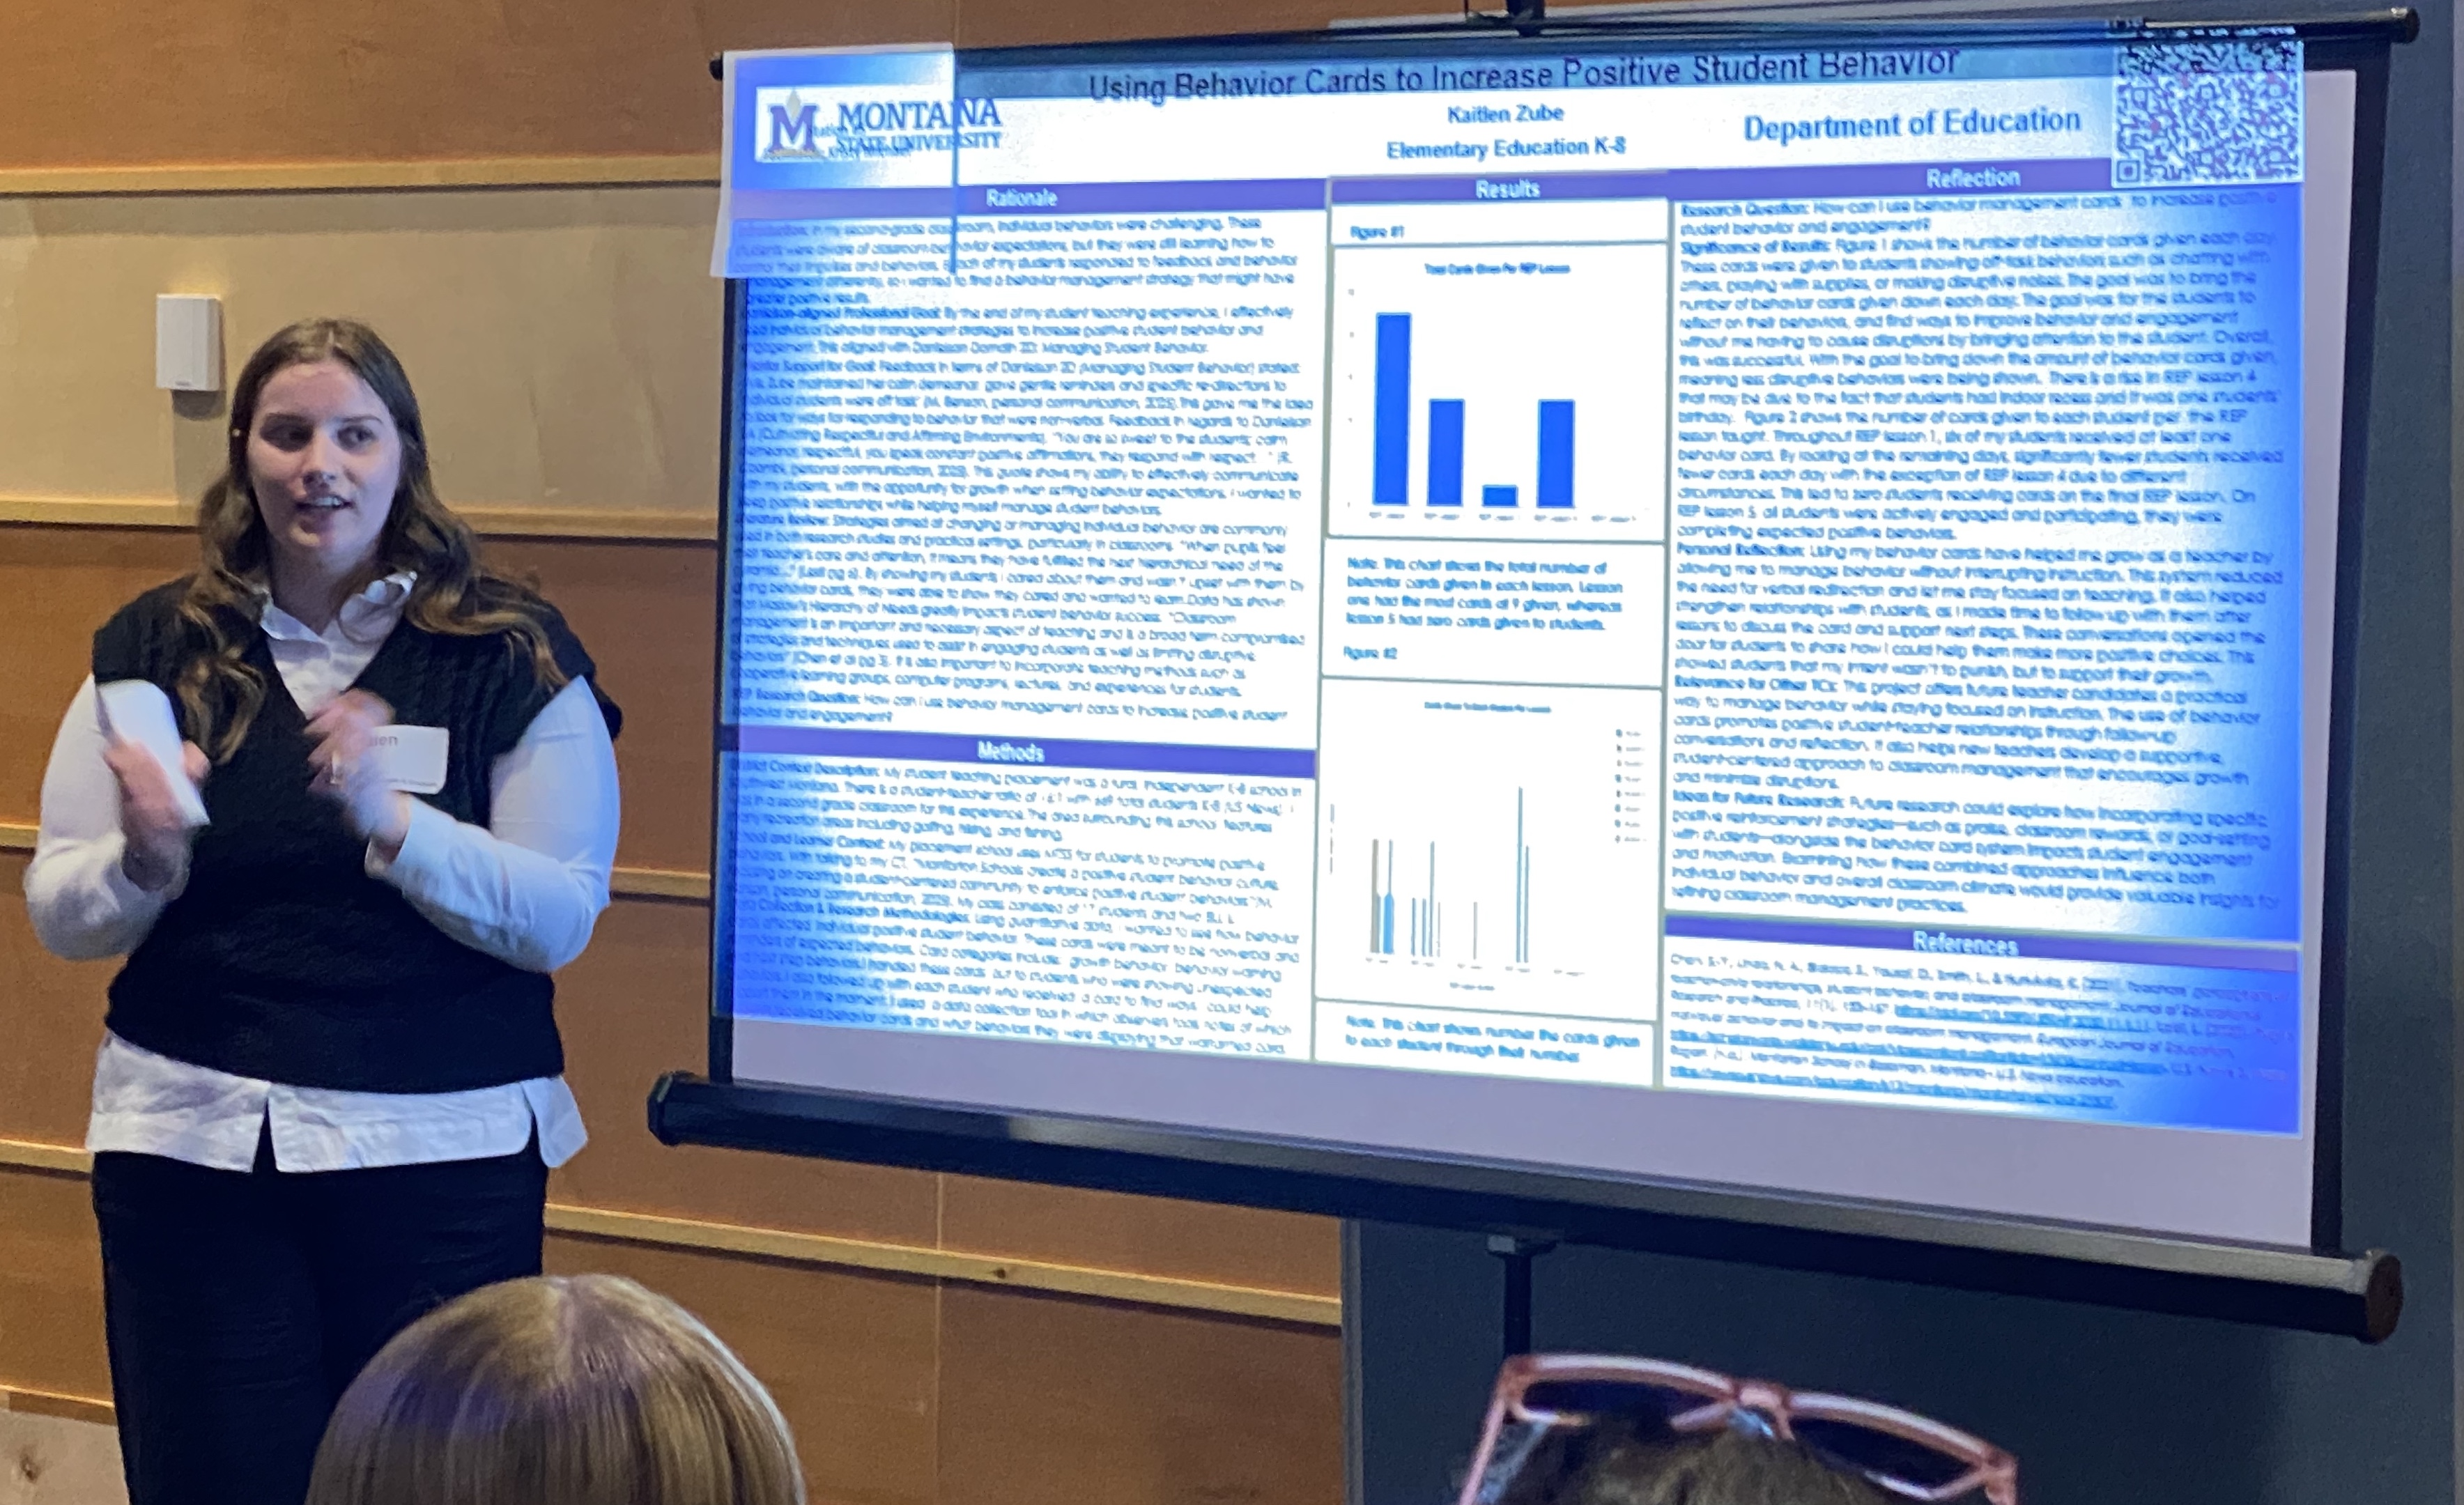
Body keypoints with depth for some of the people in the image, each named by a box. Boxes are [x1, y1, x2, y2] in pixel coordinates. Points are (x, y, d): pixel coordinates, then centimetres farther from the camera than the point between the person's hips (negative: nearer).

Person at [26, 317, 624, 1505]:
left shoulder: (512, 657, -1)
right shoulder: (155, 649, 5)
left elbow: (562, 917, -6)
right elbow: (59, 916, 6)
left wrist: (392, 822, -20)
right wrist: (144, 858, -15)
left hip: (444, 1151, -1)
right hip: (194, 1142, 2)